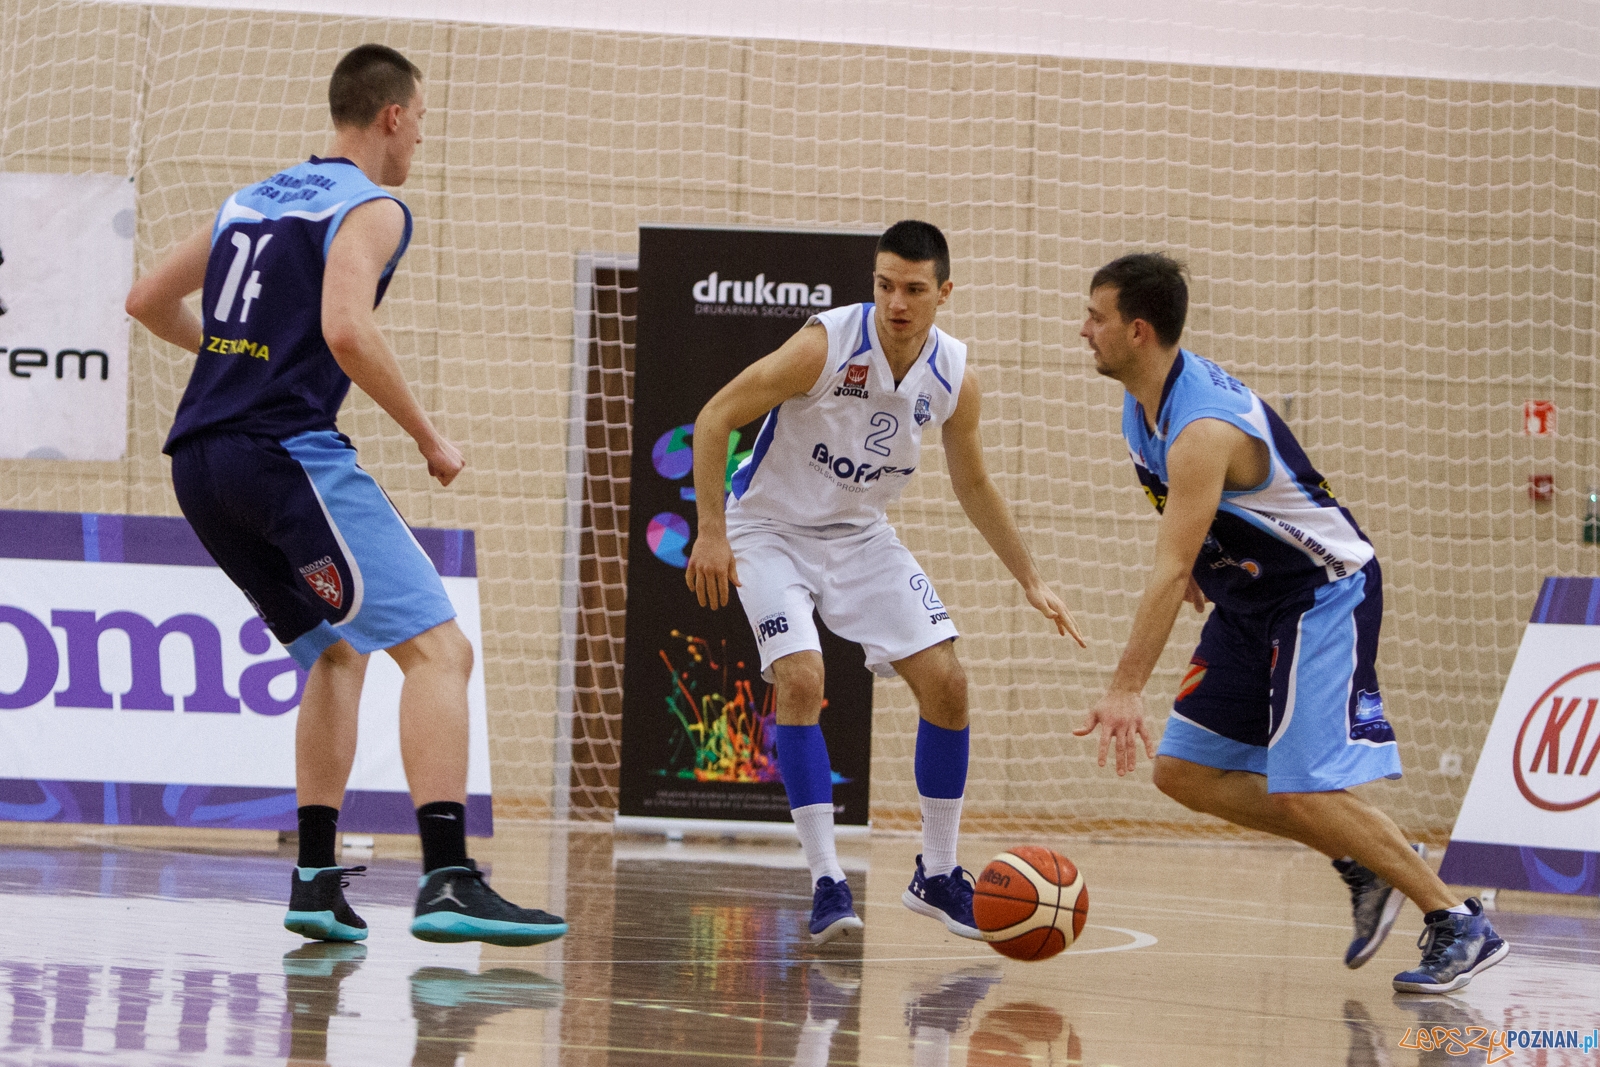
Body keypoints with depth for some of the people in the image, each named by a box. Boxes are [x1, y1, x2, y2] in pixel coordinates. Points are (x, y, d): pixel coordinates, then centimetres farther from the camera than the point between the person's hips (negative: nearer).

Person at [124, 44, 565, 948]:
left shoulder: (252, 201, 22)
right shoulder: (373, 209, -2)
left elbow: (149, 302, 28)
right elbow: (347, 330, -19)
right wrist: (429, 439, -10)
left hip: (200, 465, 9)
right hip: (289, 450, -9)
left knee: (338, 652, 23)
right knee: (438, 648, -11)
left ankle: (316, 878, 15)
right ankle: (448, 882, -26)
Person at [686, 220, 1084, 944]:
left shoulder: (955, 380, -11)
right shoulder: (826, 346, -26)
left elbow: (973, 487, 7)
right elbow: (715, 418, -20)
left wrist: (1031, 581, 8)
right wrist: (711, 533, -25)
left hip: (861, 536, 5)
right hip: (771, 530, -5)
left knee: (945, 682, -4)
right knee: (800, 678, -24)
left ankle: (937, 874, 11)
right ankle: (826, 882, -18)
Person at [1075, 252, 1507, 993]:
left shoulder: (1204, 428, -30)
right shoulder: (1143, 402, 0)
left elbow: (1171, 574, -37)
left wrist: (1125, 691, -41)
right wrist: (1201, 559, 13)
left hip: (1325, 596, -10)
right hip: (1252, 603, 10)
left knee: (1304, 792, -18)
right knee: (1182, 771, 5)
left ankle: (1460, 926, -8)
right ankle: (1363, 870, 12)